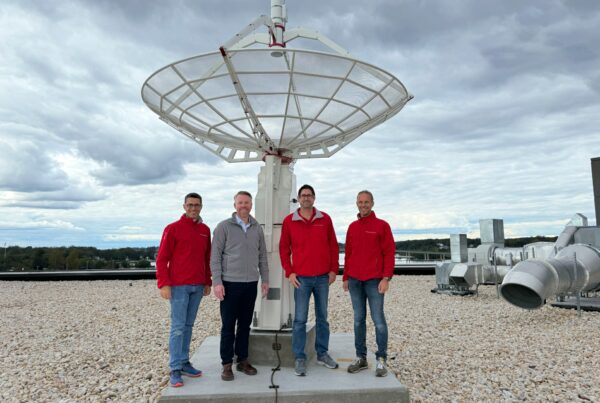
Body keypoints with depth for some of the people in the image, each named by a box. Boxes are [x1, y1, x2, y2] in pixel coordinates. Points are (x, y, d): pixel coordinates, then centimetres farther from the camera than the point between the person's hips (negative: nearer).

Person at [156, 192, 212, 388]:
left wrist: (208, 282, 14)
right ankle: (175, 370, 2)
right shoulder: (173, 228, -3)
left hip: (197, 286, 5)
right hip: (178, 286, -5)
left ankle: (184, 362, 18)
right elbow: (161, 259, -6)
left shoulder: (205, 230, 11)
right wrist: (164, 284, -13)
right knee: (178, 327, -3)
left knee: (188, 325, 10)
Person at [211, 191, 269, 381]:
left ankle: (242, 360, 23)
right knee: (228, 325, 3)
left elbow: (262, 256, 13)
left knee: (245, 324, 11)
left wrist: (265, 279, 9)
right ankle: (227, 364, 13)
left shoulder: (257, 228, 9)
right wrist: (217, 282, -11)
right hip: (230, 283, -3)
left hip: (251, 283, 4)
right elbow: (215, 256, -5)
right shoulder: (224, 227, -2)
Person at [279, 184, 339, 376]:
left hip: (323, 277, 2)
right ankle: (299, 358, 12)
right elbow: (284, 248, 3)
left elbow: (333, 246, 7)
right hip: (301, 278, -2)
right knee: (300, 319, 1)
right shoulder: (289, 221, 0)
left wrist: (334, 269, 2)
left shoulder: (325, 219, 3)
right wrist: (289, 272, -3)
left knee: (322, 317, 12)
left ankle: (322, 354, 26)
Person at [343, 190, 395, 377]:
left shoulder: (382, 225, -1)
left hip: (374, 281, -4)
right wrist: (345, 278, 13)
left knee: (378, 320, -2)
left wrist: (386, 278, -12)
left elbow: (389, 253, -5)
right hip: (355, 281, 4)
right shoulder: (352, 227, 12)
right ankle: (361, 358, 17)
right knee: (359, 320, 8)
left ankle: (381, 359, 9)